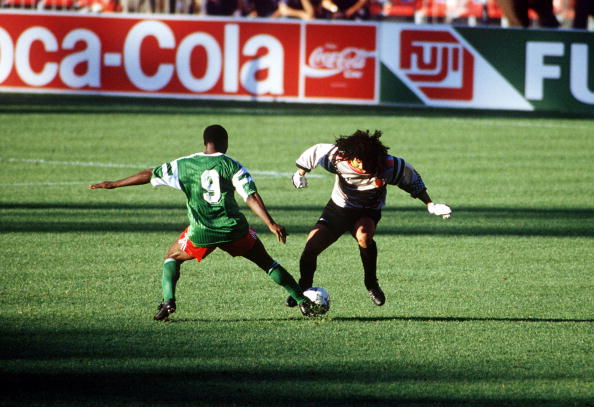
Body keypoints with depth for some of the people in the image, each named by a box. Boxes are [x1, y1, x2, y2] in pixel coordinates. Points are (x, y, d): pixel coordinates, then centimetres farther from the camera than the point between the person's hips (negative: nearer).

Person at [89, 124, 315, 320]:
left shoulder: (184, 165, 6)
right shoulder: (232, 166, 0)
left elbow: (149, 175, 13)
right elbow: (252, 198, -10)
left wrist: (113, 184, 23)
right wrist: (271, 225, -12)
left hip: (201, 233, 0)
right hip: (234, 230, 0)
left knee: (172, 257, 25)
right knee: (266, 261, 17)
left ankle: (168, 300, 2)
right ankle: (303, 301, 16)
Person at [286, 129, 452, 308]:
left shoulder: (389, 166, -27)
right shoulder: (337, 158, -26)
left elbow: (412, 180, -7)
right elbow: (314, 152, -4)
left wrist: (430, 205, -4)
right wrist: (300, 174, 8)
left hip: (368, 212, -2)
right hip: (338, 207, 2)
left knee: (364, 236, -36)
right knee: (310, 247, -12)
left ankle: (371, 282, -14)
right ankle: (303, 288, 15)